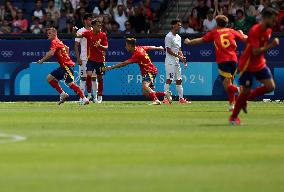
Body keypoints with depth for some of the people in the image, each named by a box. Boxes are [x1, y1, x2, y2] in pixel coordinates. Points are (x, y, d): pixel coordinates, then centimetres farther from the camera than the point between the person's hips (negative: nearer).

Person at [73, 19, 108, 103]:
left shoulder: (103, 35, -5)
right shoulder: (88, 33, -6)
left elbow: (106, 48, -7)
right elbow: (78, 35, -19)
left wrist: (100, 46, -27)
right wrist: (74, 32, -41)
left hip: (100, 60, 1)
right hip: (91, 59, -1)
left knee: (100, 78, 7)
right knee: (89, 75, -19)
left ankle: (100, 96, 20)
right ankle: (89, 94, -5)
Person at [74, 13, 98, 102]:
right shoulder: (80, 31, 0)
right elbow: (76, 45, -1)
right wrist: (78, 58, -9)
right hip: (84, 58, -3)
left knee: (94, 78, 3)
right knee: (83, 77, -3)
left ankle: (95, 97, 8)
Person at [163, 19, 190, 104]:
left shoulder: (178, 37, 16)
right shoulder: (169, 36, -10)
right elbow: (168, 50, -15)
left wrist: (182, 57, 3)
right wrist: (178, 56, -18)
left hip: (177, 61, 9)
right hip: (170, 61, -9)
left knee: (179, 80, 9)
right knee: (169, 80, -11)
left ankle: (181, 98, 12)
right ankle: (165, 99, -10)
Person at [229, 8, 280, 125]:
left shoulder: (268, 30, 2)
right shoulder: (255, 31, -25)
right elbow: (255, 52, -32)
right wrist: (270, 46, -34)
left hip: (260, 64, 8)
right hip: (248, 65, -8)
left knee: (270, 86, -6)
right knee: (246, 91, -4)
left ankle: (245, 98, 15)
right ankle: (233, 117, 13)